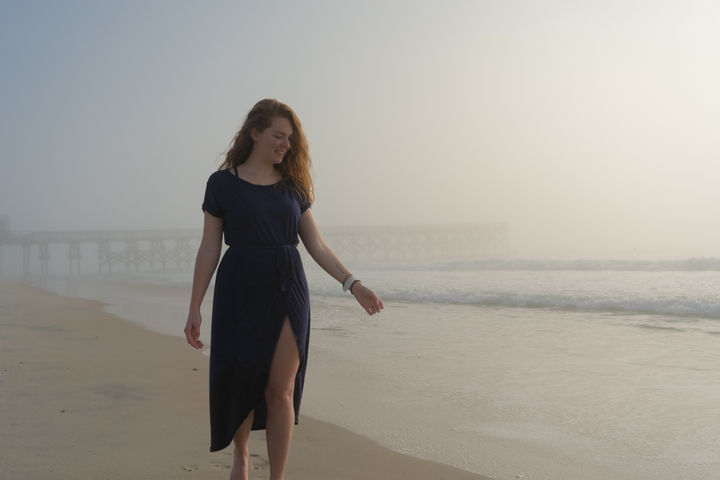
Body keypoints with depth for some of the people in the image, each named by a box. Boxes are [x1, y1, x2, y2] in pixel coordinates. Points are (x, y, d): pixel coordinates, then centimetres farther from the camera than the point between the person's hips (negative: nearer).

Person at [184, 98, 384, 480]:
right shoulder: (223, 183, 0)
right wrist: (195, 308, -2)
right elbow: (209, 248, 0)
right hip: (240, 290, -2)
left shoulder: (293, 185, 9)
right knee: (240, 383, 6)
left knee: (281, 391, -2)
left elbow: (316, 245, 8)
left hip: (287, 291, 2)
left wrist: (352, 283, -2)